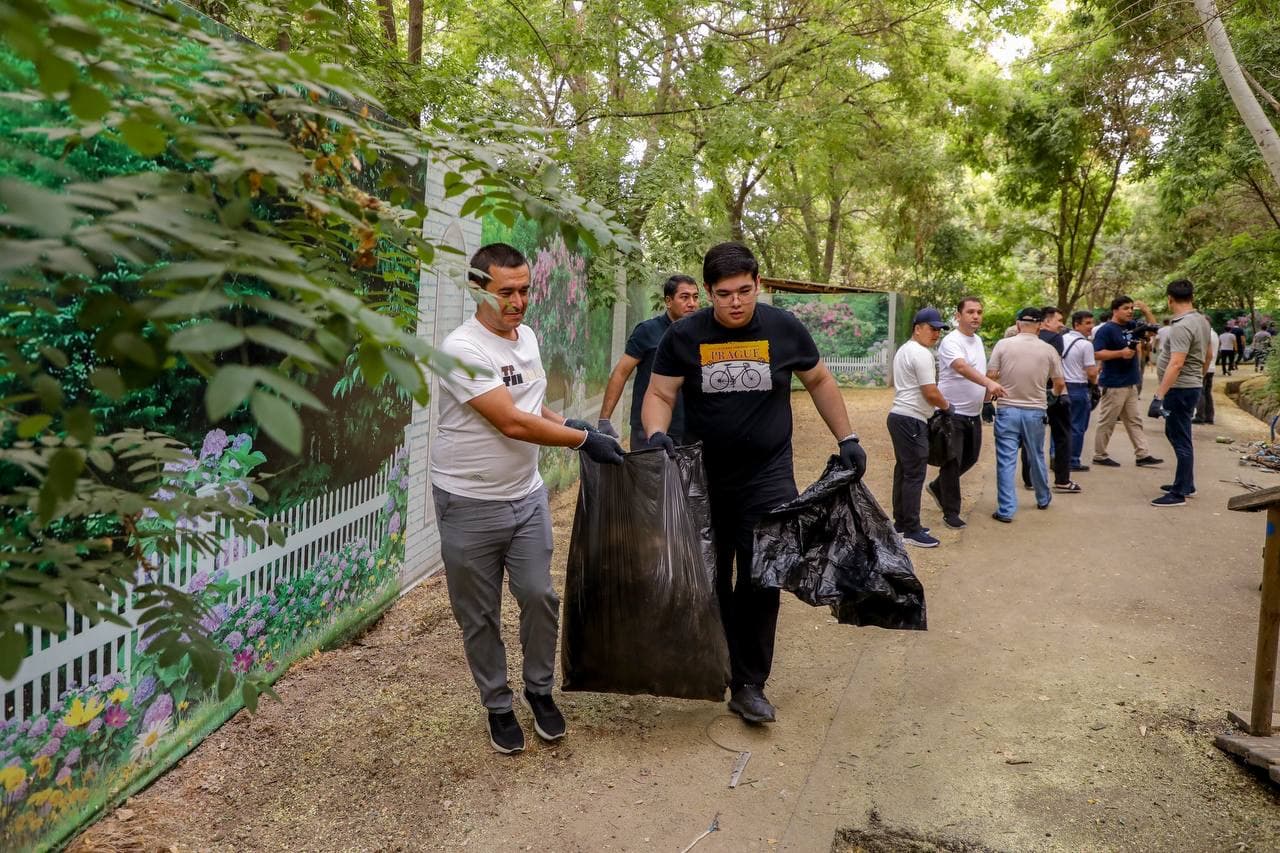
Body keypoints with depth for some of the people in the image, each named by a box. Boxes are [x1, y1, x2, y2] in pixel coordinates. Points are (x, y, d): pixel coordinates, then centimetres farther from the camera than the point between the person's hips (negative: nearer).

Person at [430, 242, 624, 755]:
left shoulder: (527, 336, 6)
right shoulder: (463, 350, -20)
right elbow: (512, 423, -25)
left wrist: (568, 424, 4)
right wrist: (583, 439, -21)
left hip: (526, 496, 6)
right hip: (469, 505, -6)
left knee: (539, 597, 8)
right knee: (480, 616, 9)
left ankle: (540, 690, 30)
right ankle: (498, 707, 28)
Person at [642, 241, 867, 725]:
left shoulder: (785, 329, -3)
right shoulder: (683, 337, -5)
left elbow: (819, 381, 11)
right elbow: (659, 394, -4)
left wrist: (846, 439, 10)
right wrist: (656, 434, -25)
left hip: (767, 478, 0)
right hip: (703, 478, 1)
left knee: (760, 581, -4)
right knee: (709, 580, 13)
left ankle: (748, 685, 8)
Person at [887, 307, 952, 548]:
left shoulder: (903, 350, 17)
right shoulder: (922, 354, -15)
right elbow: (931, 393, -19)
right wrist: (947, 406, 0)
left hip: (899, 416, 11)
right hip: (912, 420, -11)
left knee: (903, 471, 15)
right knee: (915, 475, -7)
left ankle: (901, 523, 22)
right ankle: (911, 531, -4)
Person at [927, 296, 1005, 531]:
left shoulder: (978, 340, 11)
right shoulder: (951, 342, -18)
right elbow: (962, 367, -37)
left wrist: (987, 392, 9)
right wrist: (989, 383, -51)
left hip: (974, 413, 9)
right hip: (953, 413, -8)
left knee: (970, 458, 18)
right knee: (952, 462, -2)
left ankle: (937, 487, 38)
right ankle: (951, 512, 8)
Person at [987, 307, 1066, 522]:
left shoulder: (1003, 344, -7)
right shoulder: (1048, 350, -2)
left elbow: (991, 376, -8)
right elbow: (1059, 384, 5)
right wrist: (1056, 394, 28)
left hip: (1007, 410, -2)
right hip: (1035, 411, 2)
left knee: (1006, 461, 1)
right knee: (1037, 458, 19)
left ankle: (1006, 510, 0)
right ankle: (1043, 499, 37)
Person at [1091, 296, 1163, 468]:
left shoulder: (1131, 326, 11)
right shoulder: (1106, 330, -13)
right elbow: (1097, 354, -21)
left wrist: (1147, 311, 7)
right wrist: (1121, 353, -24)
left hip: (1131, 384, 9)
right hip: (1113, 385, -9)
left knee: (1134, 422, 11)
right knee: (1107, 422, 0)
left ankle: (1143, 455, 15)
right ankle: (1099, 456, 9)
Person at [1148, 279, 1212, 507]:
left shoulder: (1181, 327, -21)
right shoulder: (1200, 321, 10)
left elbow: (1176, 364, -29)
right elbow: (1209, 354, 21)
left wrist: (1159, 396, -30)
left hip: (1180, 388, -10)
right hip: (1191, 385, 10)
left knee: (1181, 441, -3)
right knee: (1173, 433, 21)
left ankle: (1179, 493, 4)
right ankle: (1186, 484, 32)